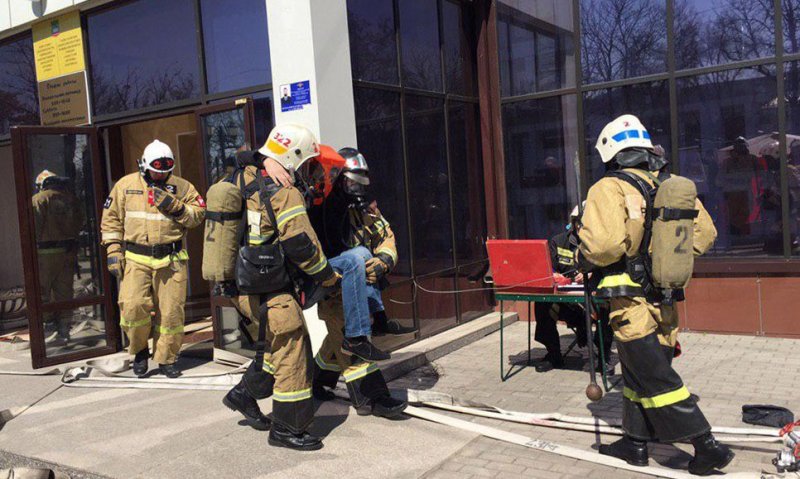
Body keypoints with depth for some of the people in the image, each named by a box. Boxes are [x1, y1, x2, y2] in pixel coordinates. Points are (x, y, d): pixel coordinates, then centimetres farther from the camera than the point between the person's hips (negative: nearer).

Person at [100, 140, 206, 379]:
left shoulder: (181, 186, 5)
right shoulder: (126, 185, 6)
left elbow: (198, 215, 2)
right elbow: (111, 220, 9)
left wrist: (175, 206, -13)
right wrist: (113, 252, 1)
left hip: (171, 259, 1)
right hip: (136, 258, 0)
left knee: (171, 311, 4)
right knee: (132, 307, -13)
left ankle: (166, 359, 22)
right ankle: (140, 350, 15)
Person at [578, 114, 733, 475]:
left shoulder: (609, 189, -14)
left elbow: (605, 244, -26)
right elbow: (704, 232, 13)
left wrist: (583, 259, -6)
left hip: (632, 305, -7)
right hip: (664, 302, 8)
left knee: (657, 381, 0)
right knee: (638, 374, 17)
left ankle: (707, 447, 2)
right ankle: (635, 443, 28)